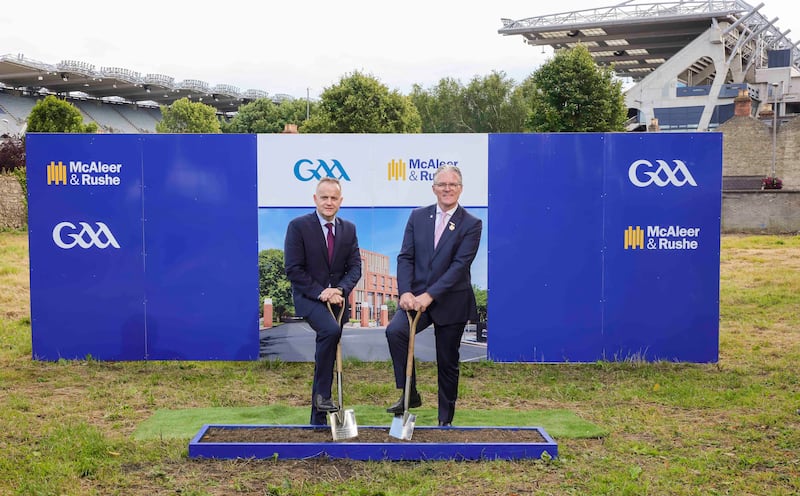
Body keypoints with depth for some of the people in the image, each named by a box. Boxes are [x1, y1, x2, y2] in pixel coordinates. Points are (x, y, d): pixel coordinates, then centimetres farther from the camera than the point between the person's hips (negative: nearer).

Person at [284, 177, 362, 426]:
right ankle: (322, 394, -20)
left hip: (336, 298, 5)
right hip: (308, 298, -5)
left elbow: (355, 267, 4)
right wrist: (320, 292, -19)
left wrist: (340, 289, -16)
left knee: (327, 356, 8)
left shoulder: (349, 229, 7)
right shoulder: (298, 226, -7)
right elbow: (293, 269, -11)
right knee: (331, 330, -32)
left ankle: (319, 418, 19)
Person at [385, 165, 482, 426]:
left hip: (450, 302, -2)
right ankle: (409, 394, -11)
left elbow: (460, 265, -15)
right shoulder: (417, 216, 5)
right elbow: (405, 257, 1)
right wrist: (406, 292, -15)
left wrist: (430, 296, -23)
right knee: (395, 331, -26)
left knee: (448, 363, 7)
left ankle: (445, 420, 24)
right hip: (418, 297, 2)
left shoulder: (471, 224, -6)